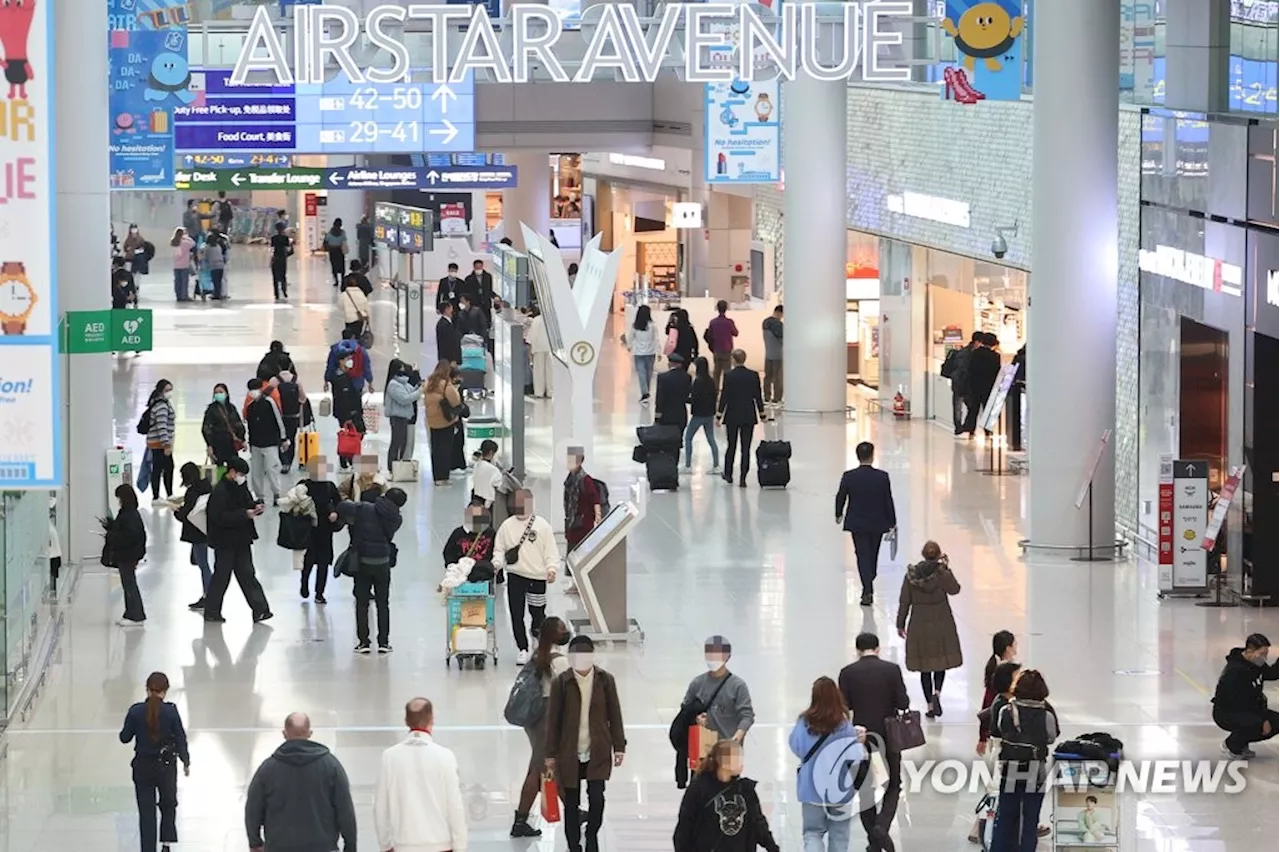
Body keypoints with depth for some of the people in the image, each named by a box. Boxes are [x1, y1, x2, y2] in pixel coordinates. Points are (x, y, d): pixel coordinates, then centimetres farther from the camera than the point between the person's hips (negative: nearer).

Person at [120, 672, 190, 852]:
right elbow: (181, 739, -7)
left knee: (146, 812, 9)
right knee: (168, 805, 22)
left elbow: (125, 737, -1)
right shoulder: (171, 711, -13)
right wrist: (186, 762, 7)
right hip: (166, 766, -1)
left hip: (142, 766, 1)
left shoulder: (135, 711, -10)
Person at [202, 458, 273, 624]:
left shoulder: (240, 487, 7)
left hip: (241, 540, 8)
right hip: (225, 543, -8)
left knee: (247, 575, 8)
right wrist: (245, 514, -28)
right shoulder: (220, 491, -19)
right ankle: (211, 612, 13)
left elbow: (247, 502, 22)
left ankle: (260, 609, 6)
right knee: (221, 576, 1)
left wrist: (256, 506, -2)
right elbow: (220, 517, -26)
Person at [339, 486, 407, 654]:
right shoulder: (396, 519, -5)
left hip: (363, 562, -2)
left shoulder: (365, 509, -14)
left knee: (362, 603, 7)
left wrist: (348, 520, 2)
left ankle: (363, 641, 5)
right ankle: (383, 642, 11)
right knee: (383, 603, 13)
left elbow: (342, 507, -19)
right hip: (383, 563, 2)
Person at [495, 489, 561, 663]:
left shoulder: (542, 525, 0)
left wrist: (552, 568, -13)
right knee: (516, 615, 0)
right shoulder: (507, 525, 6)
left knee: (538, 613, 2)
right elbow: (499, 549, 10)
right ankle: (522, 649, 10)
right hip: (515, 575, 2)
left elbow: (550, 550, 0)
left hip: (537, 577, -2)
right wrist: (496, 563, -9)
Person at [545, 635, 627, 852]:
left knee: (597, 797, -10)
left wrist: (619, 746, 4)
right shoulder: (561, 682, -5)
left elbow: (614, 714, 5)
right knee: (571, 803, 6)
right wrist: (551, 753, 1)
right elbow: (553, 719, 0)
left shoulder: (605, 680, -2)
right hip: (569, 754, 0)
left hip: (598, 752, 0)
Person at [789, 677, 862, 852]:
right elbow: (856, 755, -12)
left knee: (812, 833, 10)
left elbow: (795, 747, 2)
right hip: (839, 790, -1)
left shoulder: (804, 723, -11)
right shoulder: (845, 725, -15)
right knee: (839, 835, 15)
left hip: (811, 789, 1)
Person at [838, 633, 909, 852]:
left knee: (864, 789, 12)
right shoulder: (892, 669, -7)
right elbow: (903, 703, -8)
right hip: (889, 736, 0)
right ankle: (882, 826, -12)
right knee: (892, 787, 12)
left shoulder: (848, 673, -5)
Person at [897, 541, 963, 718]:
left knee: (925, 665, 11)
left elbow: (904, 602, -3)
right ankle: (937, 692, -10)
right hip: (942, 624, -1)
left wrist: (901, 625, 7)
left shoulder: (911, 575, -8)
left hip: (919, 627, 1)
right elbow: (955, 589, 1)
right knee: (941, 661, 15)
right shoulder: (942, 574, -15)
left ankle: (930, 705, 12)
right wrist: (946, 568, 0)